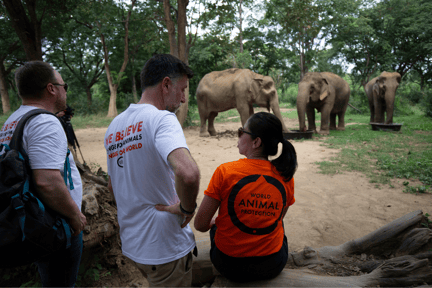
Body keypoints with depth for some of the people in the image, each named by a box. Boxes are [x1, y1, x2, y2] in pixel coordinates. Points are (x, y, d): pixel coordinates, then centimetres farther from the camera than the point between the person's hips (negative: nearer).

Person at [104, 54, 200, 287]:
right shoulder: (161, 119, -21)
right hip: (165, 247, -7)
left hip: (131, 243, 7)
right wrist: (187, 207, -21)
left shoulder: (114, 126, 5)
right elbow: (188, 173, -39)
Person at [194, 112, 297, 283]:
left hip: (230, 266, -2)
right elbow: (277, 219, 7)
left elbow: (200, 225, -13)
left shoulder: (225, 172, -19)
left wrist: (214, 223, 9)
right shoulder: (286, 176, -9)